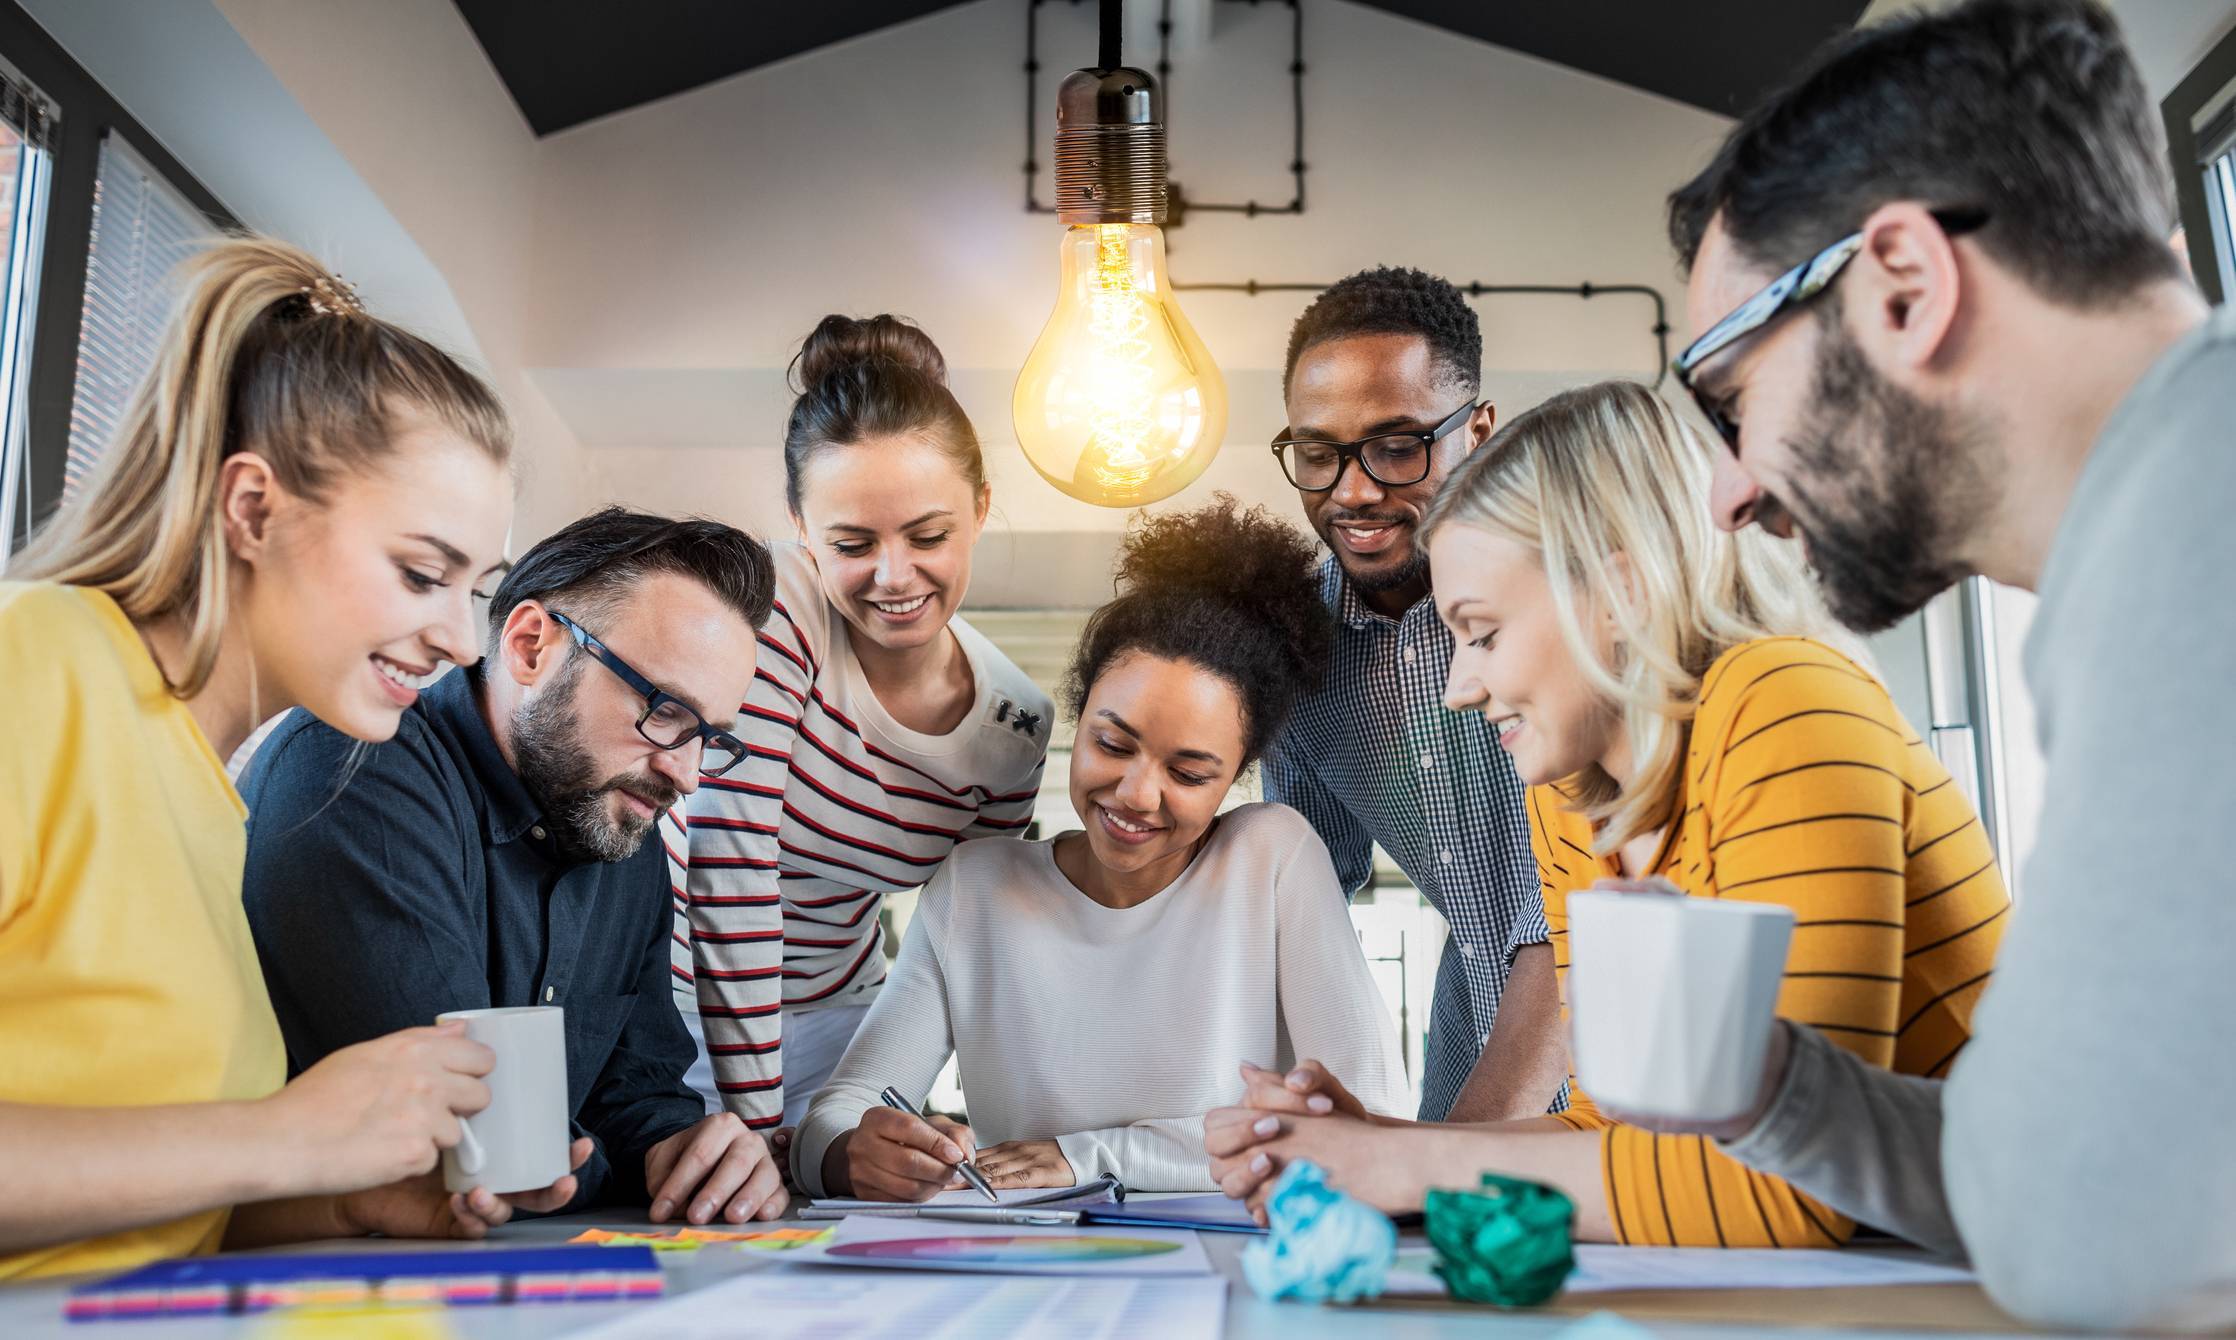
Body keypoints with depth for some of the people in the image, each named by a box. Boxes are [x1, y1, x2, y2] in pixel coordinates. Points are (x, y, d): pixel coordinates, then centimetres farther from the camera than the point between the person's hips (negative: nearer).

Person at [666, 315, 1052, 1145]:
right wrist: (753, 1125, -27)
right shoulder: (767, 611, -24)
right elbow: (729, 868, -27)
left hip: (826, 1012, 4)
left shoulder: (1015, 725, -9)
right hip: (663, 982, -3)